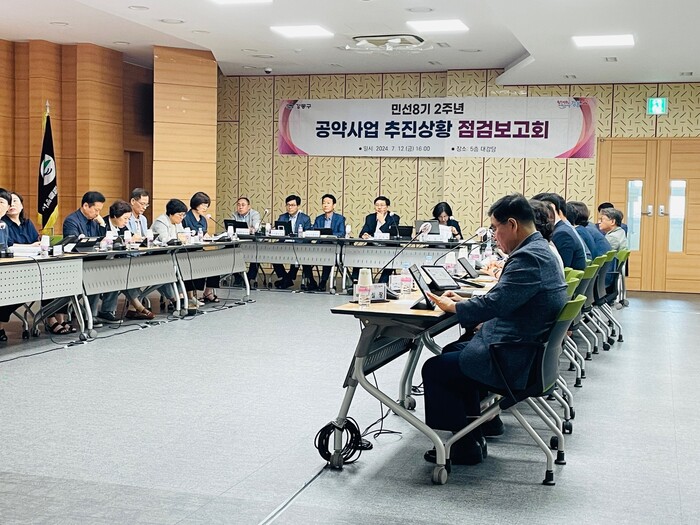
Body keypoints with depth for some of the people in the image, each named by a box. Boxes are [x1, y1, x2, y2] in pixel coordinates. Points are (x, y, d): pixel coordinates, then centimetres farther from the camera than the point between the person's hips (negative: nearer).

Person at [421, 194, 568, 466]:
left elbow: (494, 304, -27)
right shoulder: (540, 250, 11)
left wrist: (452, 306, -11)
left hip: (517, 361, -11)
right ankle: (483, 419, 29)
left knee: (434, 369, -4)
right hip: (532, 350, 11)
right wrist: (464, 301, 9)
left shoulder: (528, 258, -23)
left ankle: (465, 446, 5)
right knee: (452, 351, 25)